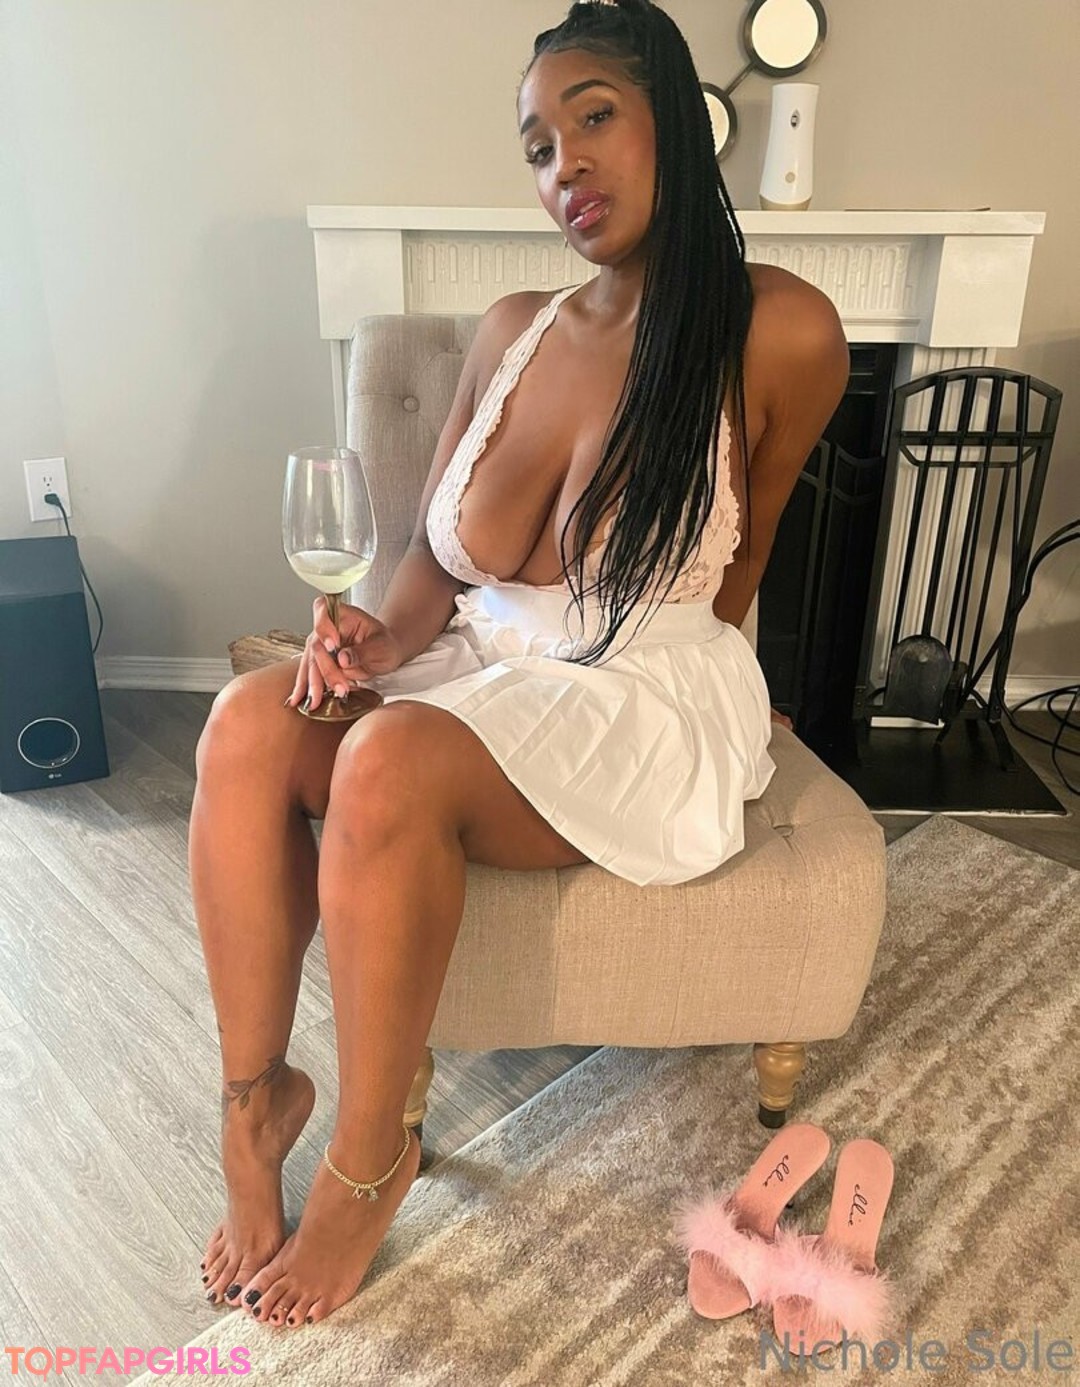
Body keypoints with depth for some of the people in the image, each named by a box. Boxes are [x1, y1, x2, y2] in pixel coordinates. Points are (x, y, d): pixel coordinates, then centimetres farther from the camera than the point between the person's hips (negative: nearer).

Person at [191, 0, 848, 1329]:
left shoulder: (780, 333, -8)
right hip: (481, 671, 5)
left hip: (648, 701, -5)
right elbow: (436, 559, 8)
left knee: (389, 764, -32)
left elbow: (738, 558, 6)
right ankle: (254, 1094, -4)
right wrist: (388, 634, -10)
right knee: (248, 722, -22)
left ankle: (368, 1156, -8)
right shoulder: (510, 332, 7)